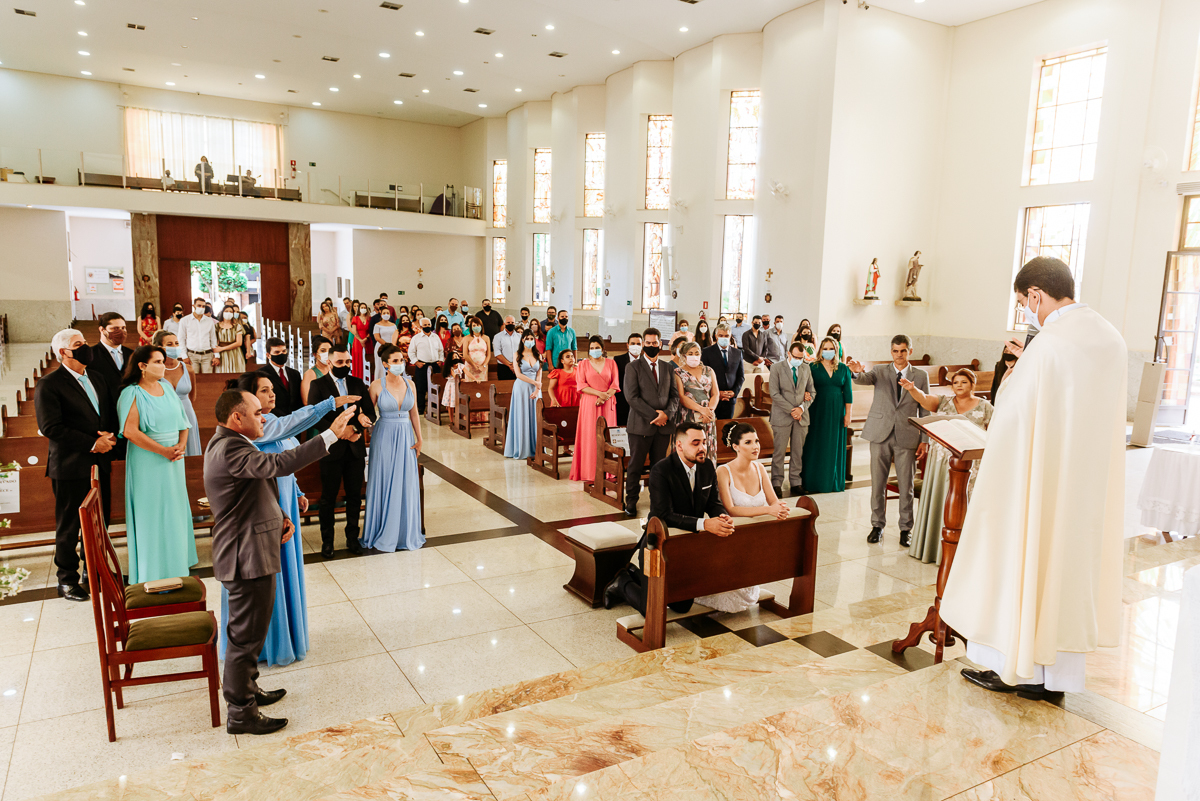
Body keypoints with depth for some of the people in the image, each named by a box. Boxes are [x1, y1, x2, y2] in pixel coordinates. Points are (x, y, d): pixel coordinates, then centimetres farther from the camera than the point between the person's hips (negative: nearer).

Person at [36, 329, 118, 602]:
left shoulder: (97, 378, 13)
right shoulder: (48, 385, -10)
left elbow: (110, 413, 16)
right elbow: (51, 427, -16)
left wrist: (109, 435, -6)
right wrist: (92, 444, -17)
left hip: (99, 463, 6)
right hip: (70, 467, -6)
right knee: (69, 527, 6)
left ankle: (94, 569, 28)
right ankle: (67, 581, 19)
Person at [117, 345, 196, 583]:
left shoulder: (167, 386, 10)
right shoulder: (132, 393, -9)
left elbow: (182, 420, 11)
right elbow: (130, 431, -18)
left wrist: (181, 445, -7)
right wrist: (164, 451, -18)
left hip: (173, 460, 6)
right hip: (147, 462, -6)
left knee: (175, 510, 12)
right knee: (152, 514, 1)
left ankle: (177, 562, 24)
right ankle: (154, 572, 11)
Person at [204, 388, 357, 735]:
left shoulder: (228, 444, 12)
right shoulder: (230, 449, -24)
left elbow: (259, 490, 21)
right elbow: (279, 464, -38)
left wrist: (281, 517, 6)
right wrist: (331, 434, -38)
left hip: (248, 554, 11)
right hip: (248, 559, -11)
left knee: (247, 632, 24)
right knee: (246, 636, 1)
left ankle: (246, 690, 40)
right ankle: (240, 713, 14)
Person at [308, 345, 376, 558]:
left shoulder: (358, 383, 9)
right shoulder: (318, 385, -2)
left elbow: (370, 413, 5)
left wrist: (363, 419, -17)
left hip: (355, 448, 3)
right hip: (332, 450, -3)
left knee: (355, 496, 9)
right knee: (328, 498, 6)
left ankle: (352, 538, 22)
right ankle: (327, 541, 17)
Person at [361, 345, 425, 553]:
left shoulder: (410, 384, 3)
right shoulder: (377, 385, -7)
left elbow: (414, 413, 9)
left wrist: (419, 439, 6)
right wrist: (367, 434, -5)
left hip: (406, 437, 3)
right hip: (384, 437, -3)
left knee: (406, 484, 8)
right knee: (384, 484, 4)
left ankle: (406, 532, 22)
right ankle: (384, 533, 18)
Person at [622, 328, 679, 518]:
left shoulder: (667, 367, 13)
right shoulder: (633, 367, 0)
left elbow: (675, 395, 11)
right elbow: (632, 397, -9)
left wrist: (667, 414, -8)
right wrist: (653, 415, -13)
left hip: (664, 424, 4)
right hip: (641, 425, -3)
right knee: (635, 465, 3)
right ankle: (631, 502, 13)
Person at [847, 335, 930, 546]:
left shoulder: (921, 376, 7)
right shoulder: (880, 371, 7)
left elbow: (925, 410, 6)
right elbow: (865, 379, -15)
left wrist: (924, 440, 1)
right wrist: (857, 372, -40)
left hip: (907, 437, 0)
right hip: (880, 434, 0)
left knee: (906, 485, 4)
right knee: (878, 483, 6)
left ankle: (906, 528, 17)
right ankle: (878, 525, 19)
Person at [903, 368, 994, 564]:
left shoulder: (985, 407, 4)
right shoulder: (944, 401, 7)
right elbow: (925, 399, -11)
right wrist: (912, 389, -33)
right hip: (941, 461, 2)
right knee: (937, 501, 5)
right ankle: (931, 546, 17)